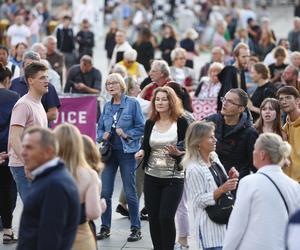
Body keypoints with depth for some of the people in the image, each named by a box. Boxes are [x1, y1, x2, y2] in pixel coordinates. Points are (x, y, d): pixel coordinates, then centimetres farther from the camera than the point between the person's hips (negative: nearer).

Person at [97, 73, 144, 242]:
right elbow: (100, 128, 16)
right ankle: (105, 228, 15)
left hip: (127, 151, -4)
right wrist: (103, 136, -4)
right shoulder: (107, 106, 10)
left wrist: (126, 134, -18)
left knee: (130, 193, 1)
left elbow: (141, 127, -5)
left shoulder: (132, 103, -5)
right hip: (109, 151, 5)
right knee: (105, 192, 4)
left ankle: (136, 229, 11)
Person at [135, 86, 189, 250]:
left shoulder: (181, 122, -5)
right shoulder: (150, 123, 7)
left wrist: (177, 153, -23)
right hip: (152, 177, 4)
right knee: (153, 218, 6)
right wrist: (141, 152, -7)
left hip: (174, 177, -4)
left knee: (166, 217, -12)